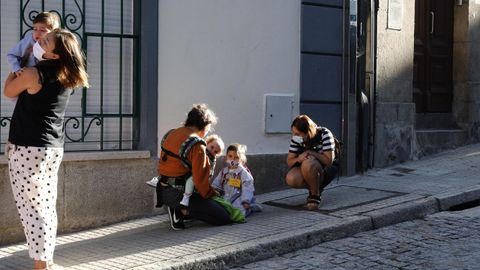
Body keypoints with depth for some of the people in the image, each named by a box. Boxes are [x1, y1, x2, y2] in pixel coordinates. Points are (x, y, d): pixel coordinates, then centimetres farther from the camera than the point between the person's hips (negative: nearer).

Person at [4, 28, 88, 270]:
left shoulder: (33, 73, -16)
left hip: (29, 149, -7)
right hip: (54, 148, 7)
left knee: (30, 207, -3)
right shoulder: (67, 78, 5)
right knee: (47, 205, 12)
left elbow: (9, 91, 3)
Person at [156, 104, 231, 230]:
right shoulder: (197, 145, -18)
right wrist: (212, 194, -1)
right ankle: (180, 210, -7)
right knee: (224, 218, -8)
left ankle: (175, 209, 12)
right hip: (179, 194, -9)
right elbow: (200, 179, -19)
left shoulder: (170, 135, 9)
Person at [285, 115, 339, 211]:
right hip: (306, 170, 5)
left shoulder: (324, 134, -21)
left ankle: (315, 195, -15)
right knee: (291, 179, -29)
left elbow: (329, 161, -24)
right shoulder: (296, 138, -9)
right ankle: (316, 188, 2)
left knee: (308, 164, -38)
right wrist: (298, 159, -29)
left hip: (326, 170, -5)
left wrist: (310, 153, -27)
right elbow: (289, 162, -7)